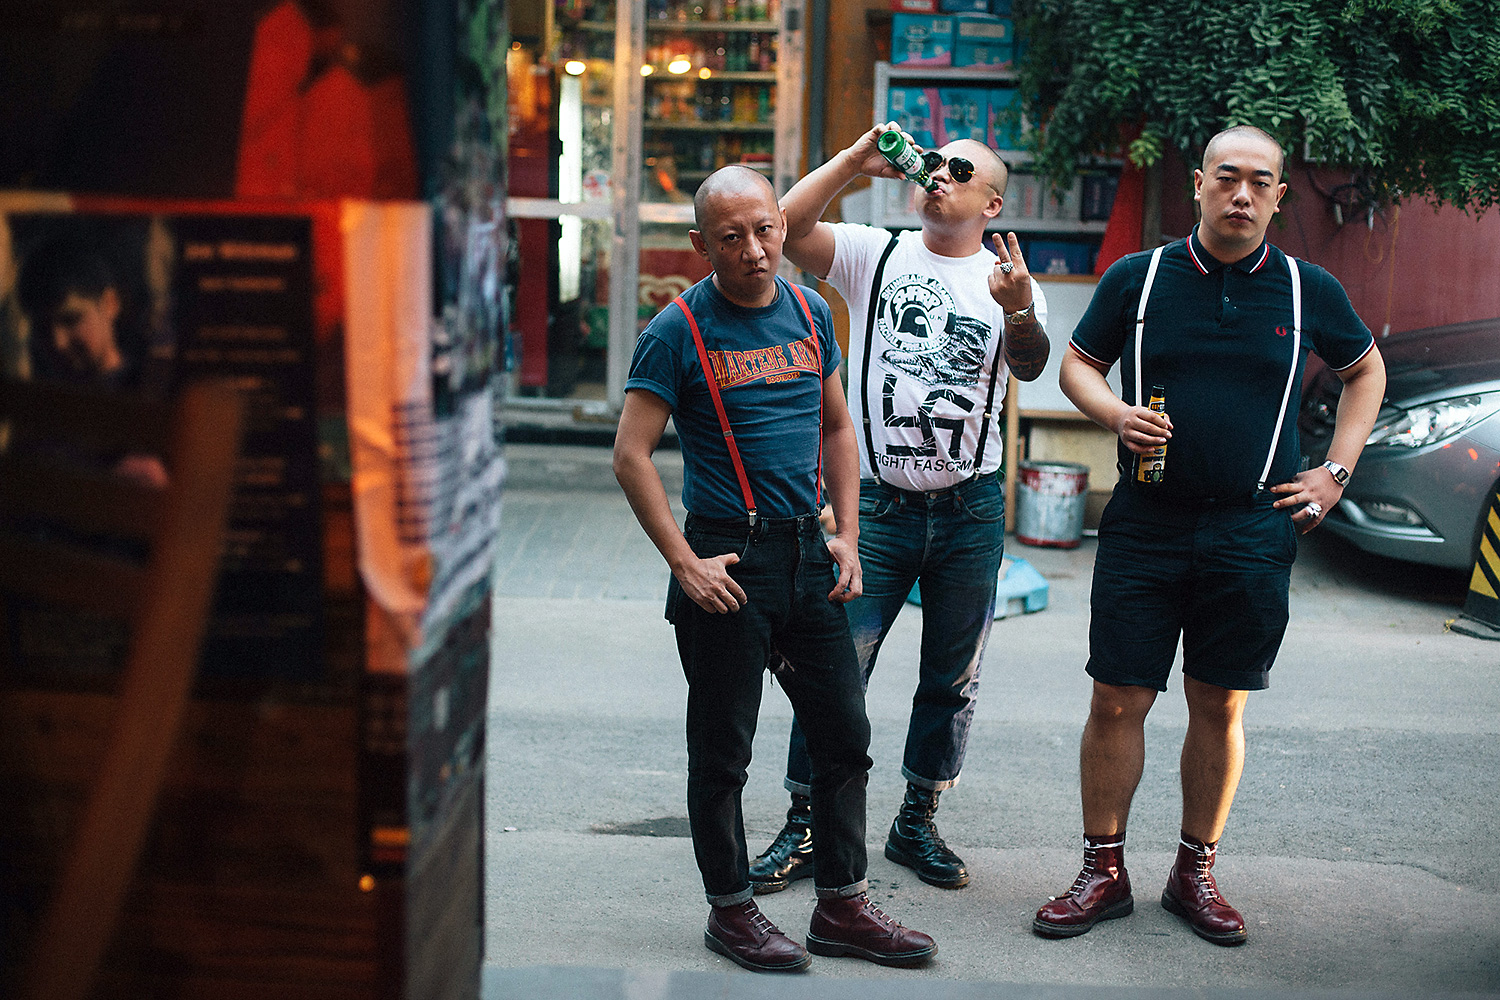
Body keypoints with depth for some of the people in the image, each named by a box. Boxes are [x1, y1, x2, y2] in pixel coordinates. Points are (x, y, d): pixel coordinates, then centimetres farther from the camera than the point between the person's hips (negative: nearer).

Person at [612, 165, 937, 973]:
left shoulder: (809, 313, 8)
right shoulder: (680, 329, -9)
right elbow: (630, 456, -11)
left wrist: (846, 536, 7)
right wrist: (684, 564, -15)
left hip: (805, 551, 6)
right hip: (727, 557, -5)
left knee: (845, 735, 10)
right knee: (722, 749, 5)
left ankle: (842, 908, 22)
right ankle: (731, 911, 20)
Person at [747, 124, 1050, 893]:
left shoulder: (1010, 281, 5)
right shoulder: (874, 255, 3)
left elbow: (1029, 366, -13)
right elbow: (788, 225, -12)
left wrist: (1019, 310, -33)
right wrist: (857, 159, -14)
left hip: (971, 510, 2)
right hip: (877, 503, -2)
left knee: (952, 680, 11)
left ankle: (917, 824, 27)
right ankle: (804, 829, 9)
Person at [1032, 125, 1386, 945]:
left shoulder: (1309, 291, 4)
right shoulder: (1137, 278, 2)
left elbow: (1365, 369, 20)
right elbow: (1077, 365, 12)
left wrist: (1336, 471, 11)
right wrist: (1116, 414, -9)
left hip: (1253, 533, 1)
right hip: (1145, 528, -1)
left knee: (1220, 707, 8)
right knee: (1117, 701, 0)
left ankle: (1196, 872, 22)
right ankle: (1104, 871, 13)